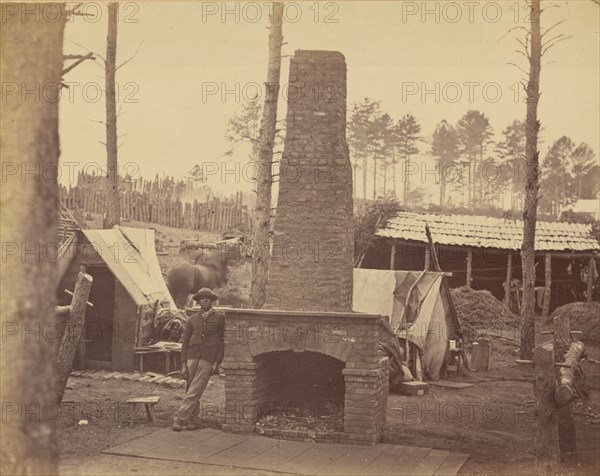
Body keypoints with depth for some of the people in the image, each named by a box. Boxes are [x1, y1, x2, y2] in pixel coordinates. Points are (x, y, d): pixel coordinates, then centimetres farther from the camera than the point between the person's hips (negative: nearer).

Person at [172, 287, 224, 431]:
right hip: (192, 358, 3)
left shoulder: (220, 318, 6)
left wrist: (217, 363, -5)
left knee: (194, 392, -9)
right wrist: (183, 364, 2)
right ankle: (194, 420, 18)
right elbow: (185, 342, 11)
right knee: (191, 391, 6)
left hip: (208, 360, -3)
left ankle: (180, 418, -8)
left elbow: (223, 342, 3)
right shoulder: (192, 320, 12)